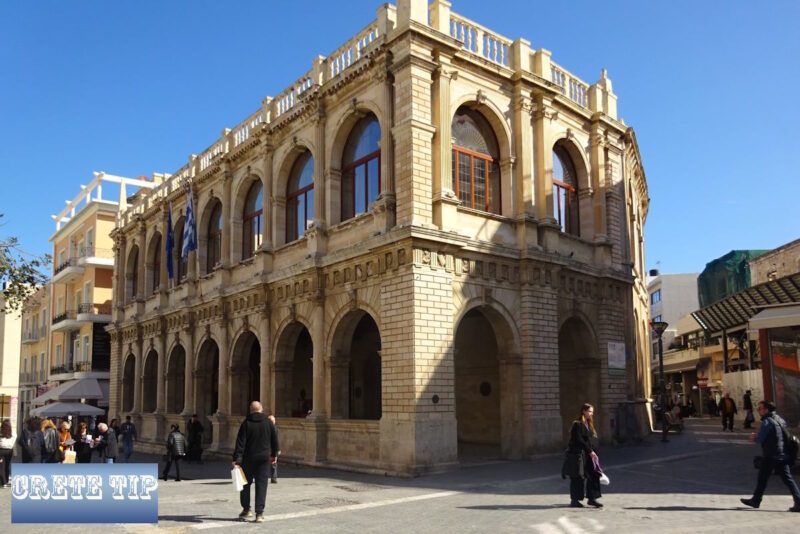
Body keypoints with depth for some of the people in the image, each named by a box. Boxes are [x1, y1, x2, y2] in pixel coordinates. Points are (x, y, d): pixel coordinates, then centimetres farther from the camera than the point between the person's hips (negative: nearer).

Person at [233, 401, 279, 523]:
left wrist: (237, 458, -12)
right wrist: (274, 454, 20)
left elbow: (240, 442, -11)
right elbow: (275, 439, 8)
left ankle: (246, 510, 21)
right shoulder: (268, 422, 0)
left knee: (246, 483, 15)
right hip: (264, 458, 1)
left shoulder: (246, 423, -6)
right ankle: (259, 513, -1)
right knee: (261, 485, 3)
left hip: (248, 458, -1)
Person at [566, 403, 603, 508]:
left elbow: (591, 440, 16)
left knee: (593, 475, 5)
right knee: (578, 477, -1)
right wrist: (589, 451, -18)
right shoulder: (577, 424, -13)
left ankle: (592, 498, 14)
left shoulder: (589, 425, 15)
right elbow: (579, 440, -18)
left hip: (589, 455, 8)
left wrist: (593, 452, 7)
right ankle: (574, 500, 9)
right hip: (579, 454, -8)